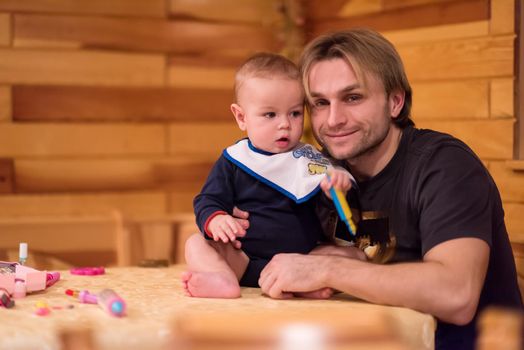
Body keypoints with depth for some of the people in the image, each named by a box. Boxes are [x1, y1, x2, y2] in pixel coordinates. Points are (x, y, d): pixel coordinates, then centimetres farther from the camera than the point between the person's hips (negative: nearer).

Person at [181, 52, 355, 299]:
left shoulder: (311, 160, 6)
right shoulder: (233, 160, 5)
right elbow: (208, 201, 5)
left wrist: (338, 185, -24)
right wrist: (215, 220, -19)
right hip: (240, 258, 1)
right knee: (196, 243, -18)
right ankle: (225, 279, -46)